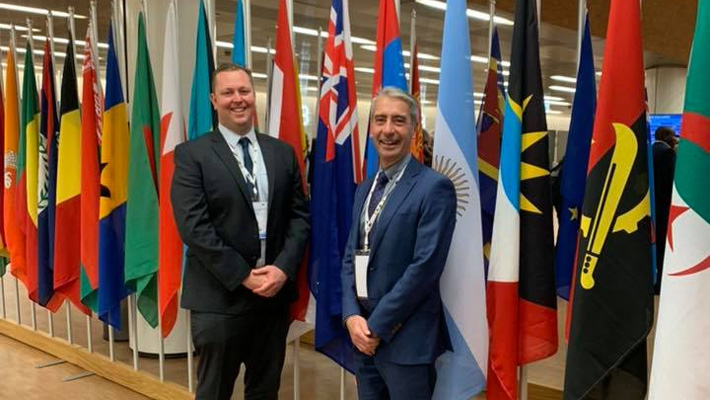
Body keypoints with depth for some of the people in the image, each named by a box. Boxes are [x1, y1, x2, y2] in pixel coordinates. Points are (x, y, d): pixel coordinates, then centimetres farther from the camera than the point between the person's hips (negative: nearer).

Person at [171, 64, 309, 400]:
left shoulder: (283, 152, 8)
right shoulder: (192, 154, -5)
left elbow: (299, 215, 5)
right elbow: (193, 226, -14)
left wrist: (284, 268, -10)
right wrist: (243, 276, -16)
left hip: (275, 292, 4)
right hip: (219, 297, -4)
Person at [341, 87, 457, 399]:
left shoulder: (434, 187, -12)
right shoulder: (364, 189, 12)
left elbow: (425, 266, -18)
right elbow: (350, 258, 10)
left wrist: (377, 325, -14)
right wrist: (352, 316, -5)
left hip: (406, 339, -6)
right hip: (363, 335, 7)